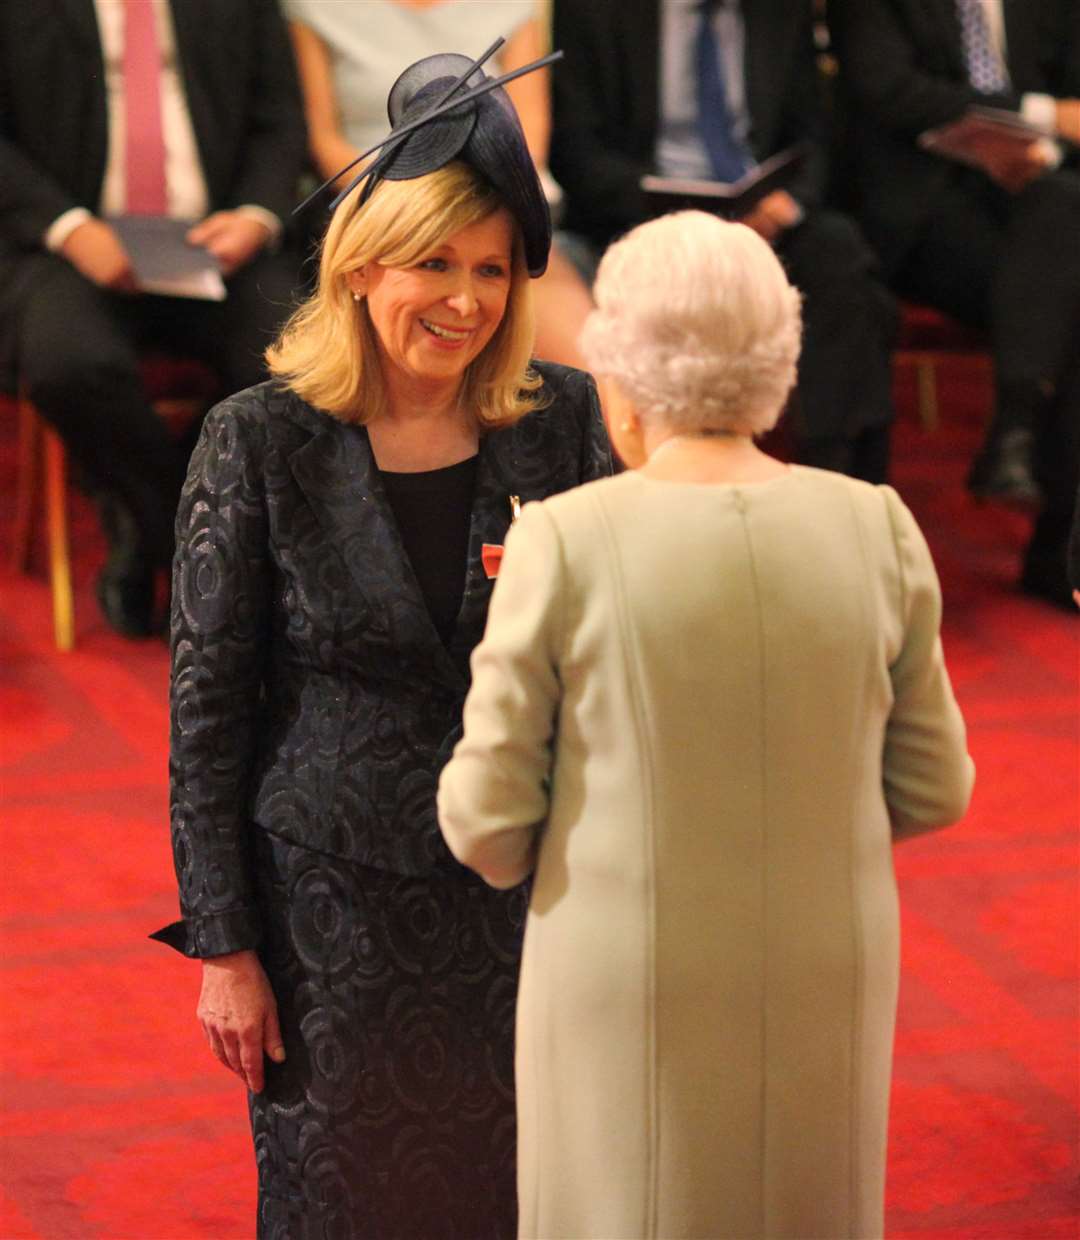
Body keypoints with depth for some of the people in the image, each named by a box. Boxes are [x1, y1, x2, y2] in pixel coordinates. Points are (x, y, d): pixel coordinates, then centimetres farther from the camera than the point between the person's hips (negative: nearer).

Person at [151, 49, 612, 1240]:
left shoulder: (562, 418, -2)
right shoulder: (259, 441, -10)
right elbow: (205, 706, -6)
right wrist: (223, 949, -6)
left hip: (523, 904, 2)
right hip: (334, 909, -2)